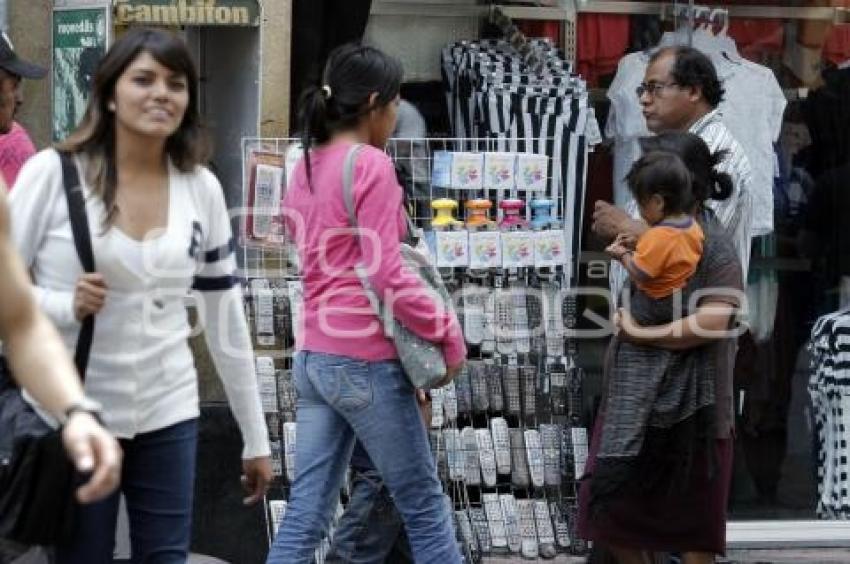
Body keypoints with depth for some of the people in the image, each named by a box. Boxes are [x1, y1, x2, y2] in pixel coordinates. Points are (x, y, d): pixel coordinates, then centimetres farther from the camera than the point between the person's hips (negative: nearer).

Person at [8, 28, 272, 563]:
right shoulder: (53, 172, -9)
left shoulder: (202, 187, 2)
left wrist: (256, 437, 10)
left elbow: (225, 314, 9)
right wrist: (65, 306, -23)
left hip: (167, 415, 3)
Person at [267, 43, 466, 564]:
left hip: (314, 355, 8)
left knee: (307, 512, 7)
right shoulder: (372, 165, -12)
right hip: (365, 359, -8)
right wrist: (449, 334, -9)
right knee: (424, 505, 6)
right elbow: (387, 275, -17)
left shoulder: (306, 168, 13)